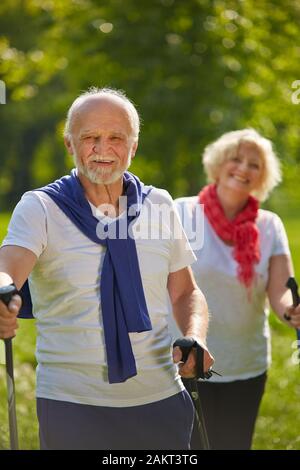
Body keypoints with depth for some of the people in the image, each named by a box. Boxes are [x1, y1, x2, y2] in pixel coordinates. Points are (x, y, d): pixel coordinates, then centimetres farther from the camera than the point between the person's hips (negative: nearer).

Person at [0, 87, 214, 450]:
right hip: (71, 406, -3)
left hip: (160, 401, 3)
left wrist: (194, 336, -7)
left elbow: (185, 293, 14)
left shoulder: (159, 205, 6)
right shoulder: (39, 208, -4)